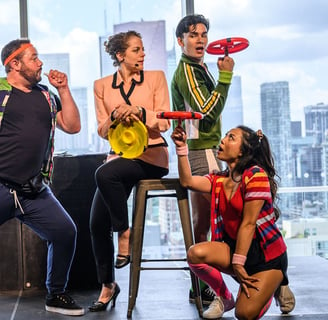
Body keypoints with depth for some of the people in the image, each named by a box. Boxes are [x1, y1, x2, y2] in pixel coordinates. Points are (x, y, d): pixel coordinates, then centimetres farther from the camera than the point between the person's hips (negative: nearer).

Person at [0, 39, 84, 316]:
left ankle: (56, 295, 15)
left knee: (65, 232, -3)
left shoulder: (46, 96, 15)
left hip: (35, 191, 5)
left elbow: (72, 126, 10)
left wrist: (63, 89, 6)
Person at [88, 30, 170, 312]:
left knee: (104, 174, -33)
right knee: (97, 222, -7)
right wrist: (115, 116, -13)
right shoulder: (102, 86, 10)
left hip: (152, 154, -4)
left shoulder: (156, 78, 5)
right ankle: (107, 285, 10)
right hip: (120, 154, 4)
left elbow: (164, 123, -1)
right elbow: (102, 131, 8)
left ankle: (125, 235, -14)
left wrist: (141, 113, -19)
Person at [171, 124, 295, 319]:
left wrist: (238, 264, -17)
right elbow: (188, 181, -8)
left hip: (267, 253, -6)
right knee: (195, 254, -23)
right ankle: (224, 298, 5)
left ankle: (273, 285, 15)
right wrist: (182, 147, -13)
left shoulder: (256, 174, -16)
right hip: (235, 247, 6)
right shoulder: (219, 179, 7)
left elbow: (248, 223, -18)